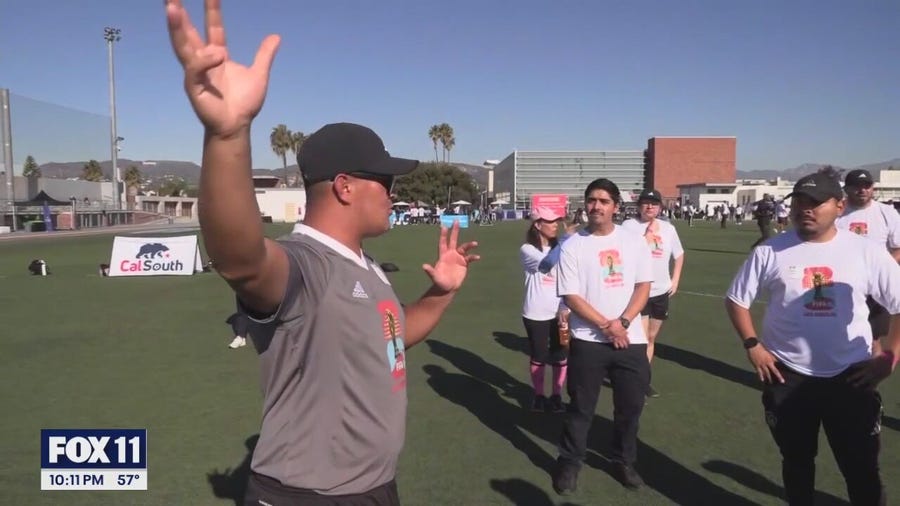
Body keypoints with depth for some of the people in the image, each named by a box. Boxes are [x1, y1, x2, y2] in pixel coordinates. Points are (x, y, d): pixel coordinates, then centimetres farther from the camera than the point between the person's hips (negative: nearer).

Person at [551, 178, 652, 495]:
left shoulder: (634, 241, 3)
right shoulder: (572, 246, -5)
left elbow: (643, 286, 2)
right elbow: (571, 296, -9)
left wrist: (622, 322, -12)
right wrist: (607, 327, -14)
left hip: (631, 339, 3)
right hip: (588, 341, -2)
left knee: (631, 406, 12)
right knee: (581, 407, 7)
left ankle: (624, 462, 33)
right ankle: (569, 464, 25)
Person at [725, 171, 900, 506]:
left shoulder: (866, 252, -5)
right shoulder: (770, 252, -5)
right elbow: (736, 299, 3)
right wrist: (752, 345, -6)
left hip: (851, 375, 0)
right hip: (788, 376, 0)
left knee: (861, 466, 9)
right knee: (796, 459, 17)